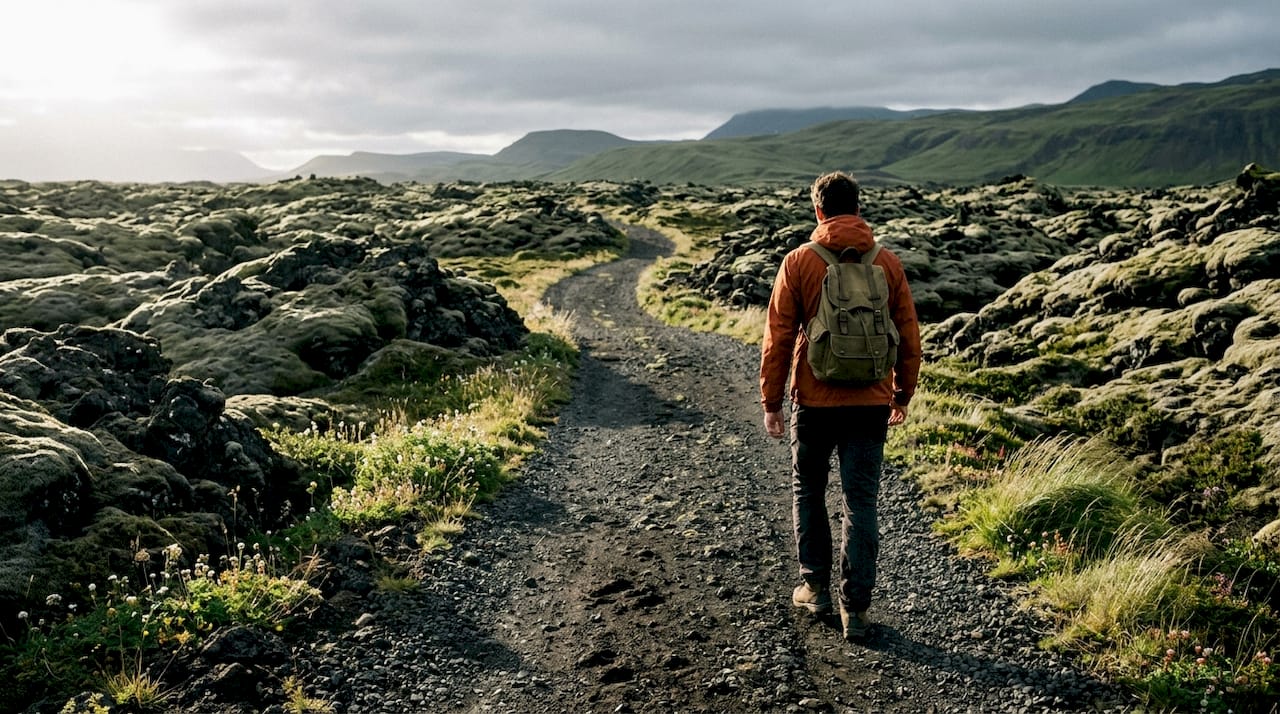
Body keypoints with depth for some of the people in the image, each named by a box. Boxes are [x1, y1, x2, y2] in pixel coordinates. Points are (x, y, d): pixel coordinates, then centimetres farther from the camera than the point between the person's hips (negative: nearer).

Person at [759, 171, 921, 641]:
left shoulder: (799, 262, -6)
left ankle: (815, 585, 26)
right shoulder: (888, 264, 1)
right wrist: (903, 395, 16)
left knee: (807, 490, 19)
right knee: (861, 502, 7)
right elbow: (908, 337, 5)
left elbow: (778, 337, -5)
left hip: (814, 401, -1)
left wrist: (771, 401, 2)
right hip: (870, 403, 2)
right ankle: (855, 607, 9)